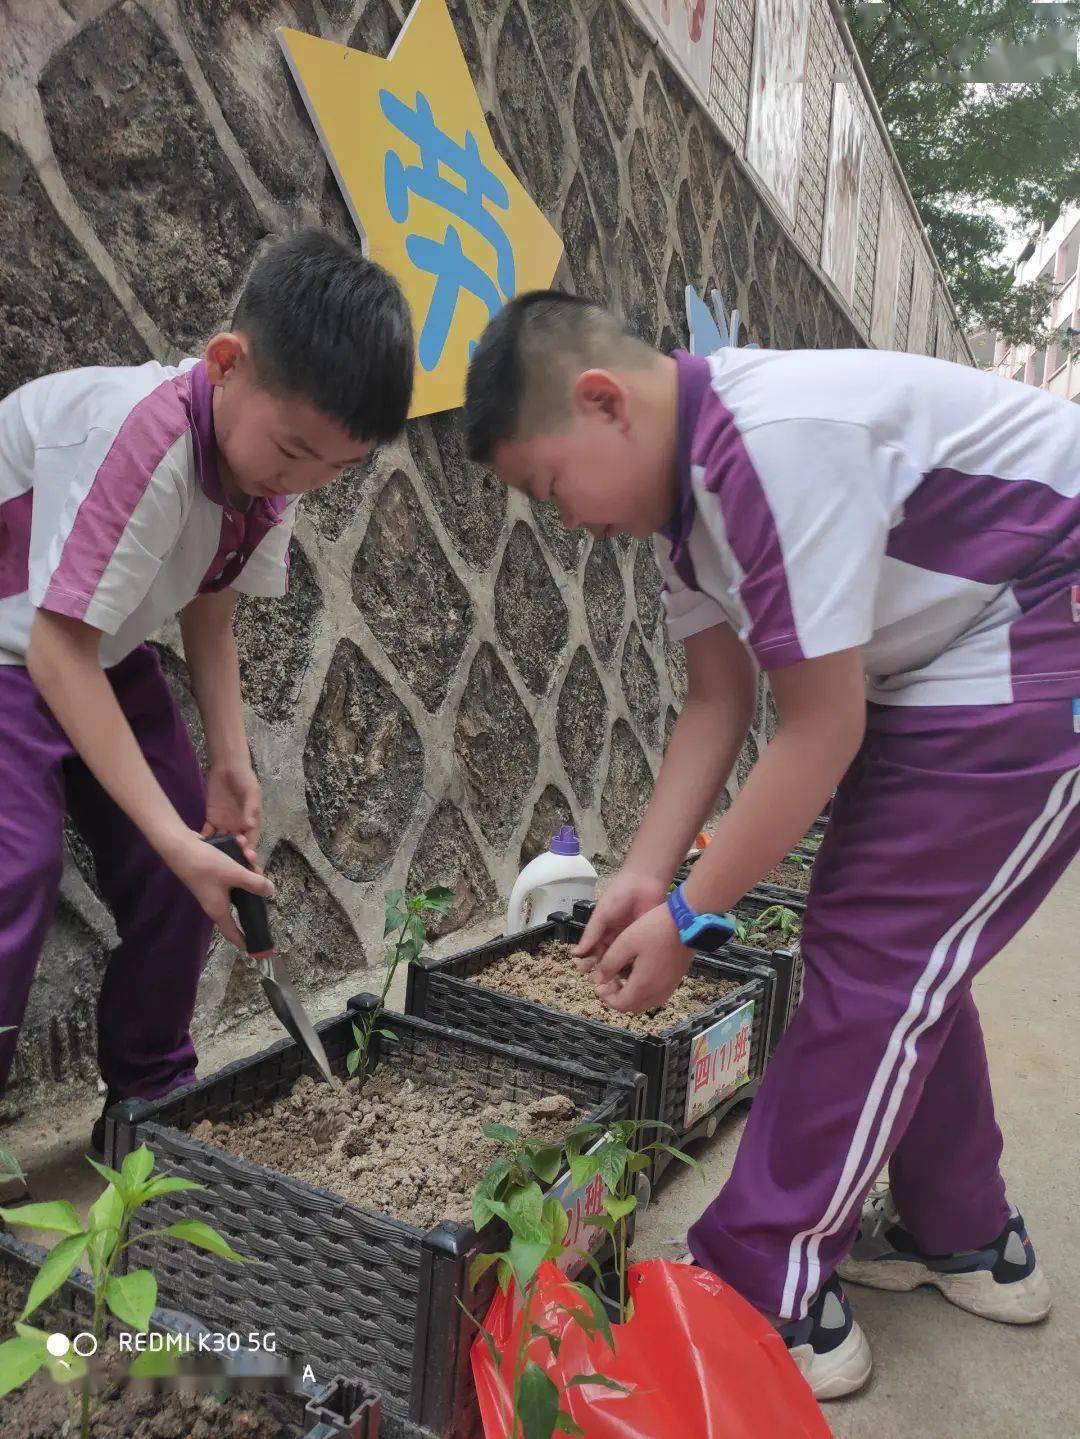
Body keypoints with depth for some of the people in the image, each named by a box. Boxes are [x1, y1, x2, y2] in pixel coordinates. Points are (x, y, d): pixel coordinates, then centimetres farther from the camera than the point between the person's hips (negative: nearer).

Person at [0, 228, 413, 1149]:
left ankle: (151, 1096, 17)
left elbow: (209, 608, -1)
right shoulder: (136, 434, -36)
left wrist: (230, 761, -12)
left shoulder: (274, 451, -12)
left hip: (105, 649, 7)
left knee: (189, 852, 1)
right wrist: (174, 835, -35)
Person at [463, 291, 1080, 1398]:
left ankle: (769, 1300, 4)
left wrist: (688, 919, -16)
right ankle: (964, 1242, 30)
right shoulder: (682, 482, 1)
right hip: (940, 670, 9)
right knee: (899, 953, 12)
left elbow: (821, 731, -25)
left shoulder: (776, 441, -29)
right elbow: (717, 703, 3)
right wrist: (644, 875, -5)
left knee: (873, 959, -10)